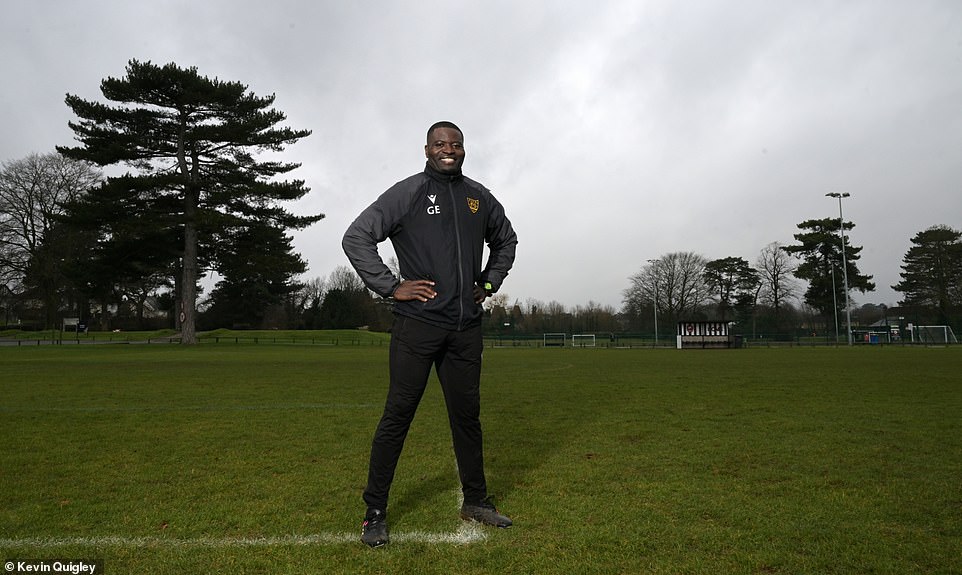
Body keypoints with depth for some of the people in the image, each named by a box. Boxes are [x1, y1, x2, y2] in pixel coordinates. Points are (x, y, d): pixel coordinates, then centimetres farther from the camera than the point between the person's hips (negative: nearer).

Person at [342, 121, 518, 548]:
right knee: (397, 416, -2)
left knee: (467, 415, 12)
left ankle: (475, 501, 27)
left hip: (466, 327, 5)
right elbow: (356, 238, -4)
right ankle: (375, 512, 11)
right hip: (417, 324, -4)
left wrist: (489, 283, 17)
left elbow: (506, 240, 31)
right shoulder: (407, 192, -1)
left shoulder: (480, 198, 14)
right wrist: (391, 287, -10)